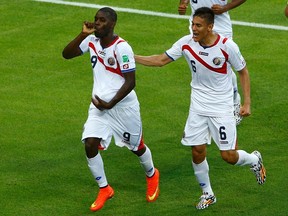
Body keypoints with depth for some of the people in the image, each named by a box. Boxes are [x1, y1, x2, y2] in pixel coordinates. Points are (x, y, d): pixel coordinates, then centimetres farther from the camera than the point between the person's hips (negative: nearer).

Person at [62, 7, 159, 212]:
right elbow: (66, 54, 0)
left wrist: (110, 104, -23)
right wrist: (83, 34, -13)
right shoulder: (92, 41, -2)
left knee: (137, 146, 14)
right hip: (99, 104, 5)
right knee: (90, 145, -11)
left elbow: (130, 82, -20)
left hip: (123, 106, -5)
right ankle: (104, 189, 6)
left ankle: (152, 175, 45)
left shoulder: (122, 48, -22)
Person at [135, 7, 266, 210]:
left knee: (229, 156, -3)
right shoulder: (186, 43, -10)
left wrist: (247, 102, -7)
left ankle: (254, 159, 31)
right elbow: (161, 60, 0)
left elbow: (243, 71, -4)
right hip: (198, 107, 3)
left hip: (222, 108, -3)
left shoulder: (227, 46, -18)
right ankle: (207, 194, 23)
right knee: (198, 152, 1)